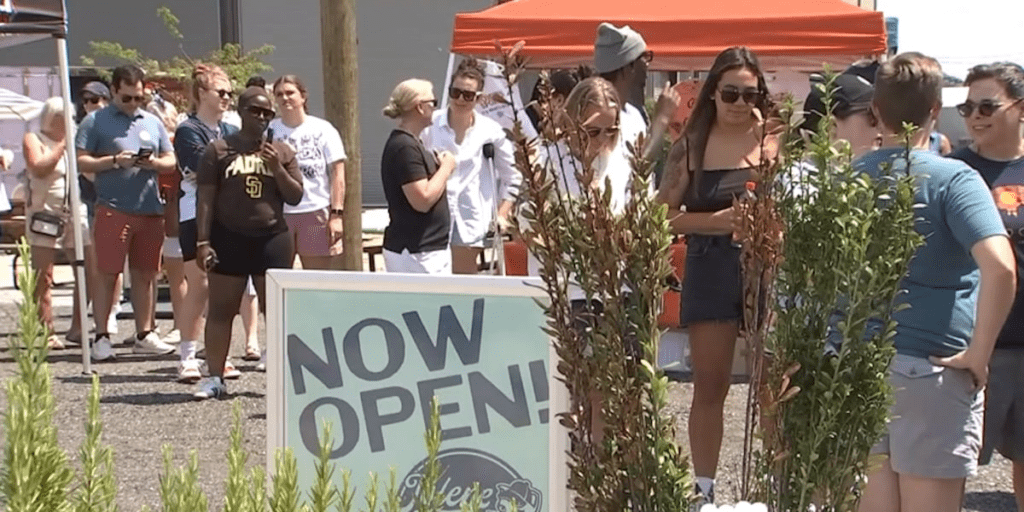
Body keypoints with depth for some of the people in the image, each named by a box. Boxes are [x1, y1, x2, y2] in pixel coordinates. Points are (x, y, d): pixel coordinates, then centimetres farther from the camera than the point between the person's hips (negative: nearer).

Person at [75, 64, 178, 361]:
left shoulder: (153, 123, 17)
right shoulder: (96, 121, 4)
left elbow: (170, 162, 17)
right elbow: (80, 161, -3)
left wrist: (153, 162, -5)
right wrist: (114, 161, -15)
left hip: (150, 209, 4)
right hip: (113, 210, -4)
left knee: (145, 274, 9)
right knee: (108, 274, -4)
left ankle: (144, 334, 16)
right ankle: (101, 337, 1)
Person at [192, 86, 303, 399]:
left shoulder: (281, 152, 10)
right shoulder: (219, 150, 2)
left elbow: (295, 196, 7)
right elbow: (205, 198, -1)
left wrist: (277, 168, -9)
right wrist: (203, 241, -9)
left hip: (272, 239, 2)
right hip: (229, 239, -2)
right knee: (221, 310, 2)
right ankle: (215, 378, 7)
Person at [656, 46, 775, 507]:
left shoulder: (775, 138, 0)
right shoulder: (693, 145, 5)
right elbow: (663, 214, 3)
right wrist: (713, 221, -10)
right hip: (710, 273, 2)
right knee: (709, 385, 8)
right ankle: (703, 489, 17)